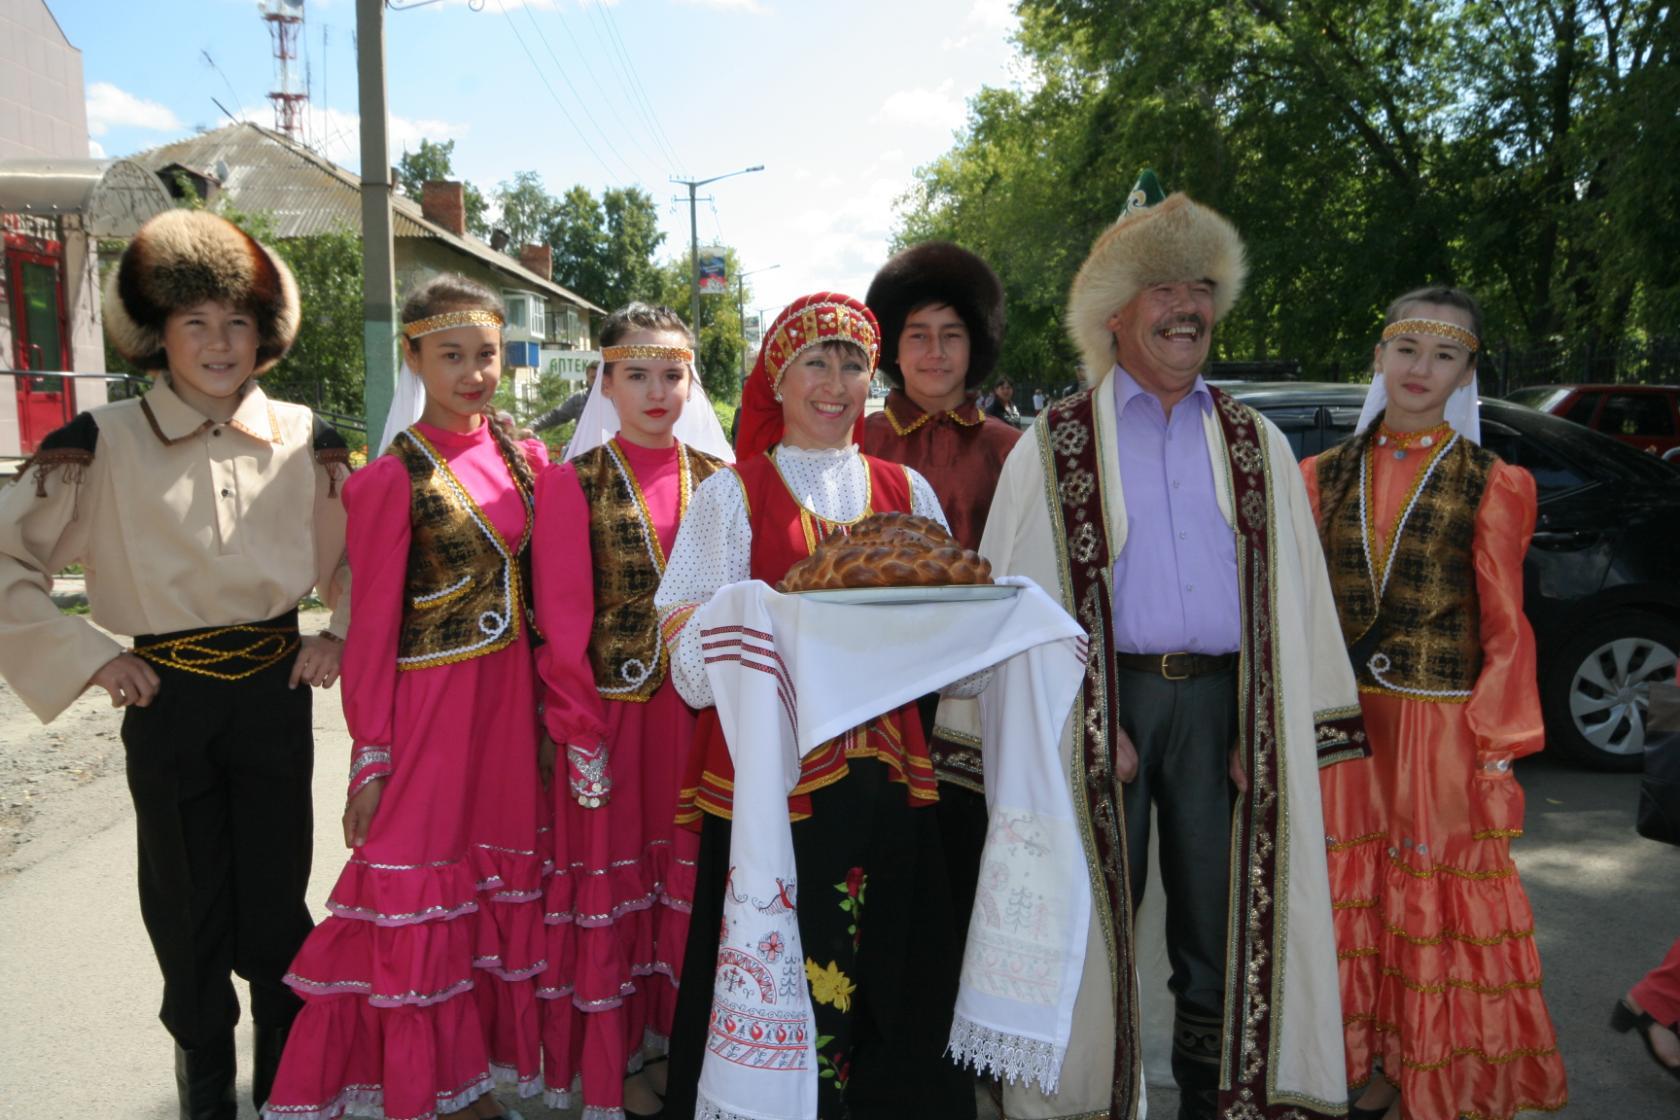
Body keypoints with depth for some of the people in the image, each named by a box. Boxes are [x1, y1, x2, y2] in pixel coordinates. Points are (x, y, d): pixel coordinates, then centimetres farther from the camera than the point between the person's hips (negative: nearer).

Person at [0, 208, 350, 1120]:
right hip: (167, 702, -1)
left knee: (278, 893, 11)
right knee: (188, 904, 12)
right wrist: (83, 656, -8)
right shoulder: (103, 443, -8)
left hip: (276, 692, 2)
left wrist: (342, 635, 0)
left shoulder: (304, 440, -1)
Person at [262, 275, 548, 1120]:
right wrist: (370, 757, -8)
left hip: (510, 700, 5)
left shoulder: (525, 460, 6)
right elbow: (372, 628, -8)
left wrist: (552, 704, 7)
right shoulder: (393, 479, -9)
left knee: (502, 882, 13)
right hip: (431, 704, -5)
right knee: (423, 893, 5)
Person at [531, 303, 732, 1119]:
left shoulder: (718, 478, 5)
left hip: (703, 709, 3)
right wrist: (580, 735, -8)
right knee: (612, 887, 9)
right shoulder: (575, 483, -4)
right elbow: (562, 619, -6)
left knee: (692, 878, 12)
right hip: (614, 712, -2)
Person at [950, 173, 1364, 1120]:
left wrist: (1270, 727, -1)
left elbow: (1293, 596, 9)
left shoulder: (1257, 444, 13)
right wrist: (1086, 723, -10)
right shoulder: (1056, 445, 4)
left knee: (1221, 943, 11)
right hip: (1101, 698, -2)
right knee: (1095, 937, 8)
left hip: (1223, 703, 3)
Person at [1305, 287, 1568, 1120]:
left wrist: (1500, 753, -7)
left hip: (1438, 730, -2)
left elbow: (1505, 633, -2)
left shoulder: (1492, 487, -1)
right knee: (1345, 899, 9)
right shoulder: (1326, 476, 6)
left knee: (1431, 906, 7)